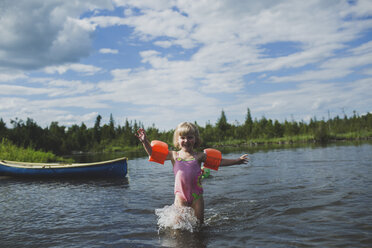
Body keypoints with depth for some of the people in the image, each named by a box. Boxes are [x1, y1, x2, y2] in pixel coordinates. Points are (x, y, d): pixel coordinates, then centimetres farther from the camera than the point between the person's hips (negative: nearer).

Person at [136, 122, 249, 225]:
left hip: (196, 196, 1)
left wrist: (237, 160, 3)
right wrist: (145, 141, -12)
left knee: (198, 223, 7)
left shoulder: (199, 156, 1)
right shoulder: (174, 155, 2)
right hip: (180, 195, 0)